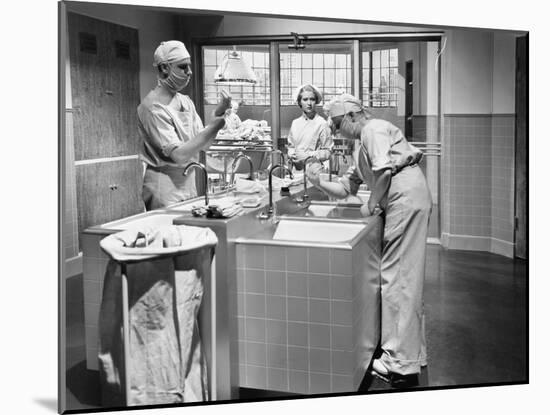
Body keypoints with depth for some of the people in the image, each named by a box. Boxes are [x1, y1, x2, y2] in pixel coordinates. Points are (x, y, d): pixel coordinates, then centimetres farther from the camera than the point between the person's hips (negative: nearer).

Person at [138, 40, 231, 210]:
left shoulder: (186, 101, 9)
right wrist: (214, 127, -25)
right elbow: (179, 154, -22)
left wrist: (218, 114, -9)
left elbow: (203, 144, 5)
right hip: (165, 187, -7)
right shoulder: (152, 107, -16)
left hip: (188, 185, 7)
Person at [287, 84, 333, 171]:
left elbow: (327, 152, -1)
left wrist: (307, 156, -10)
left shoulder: (321, 123, -2)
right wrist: (291, 155, 1)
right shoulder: (295, 123, 12)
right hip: (297, 167, 4)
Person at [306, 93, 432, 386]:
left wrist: (372, 204, -9)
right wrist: (319, 183, 8)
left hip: (406, 196, -10)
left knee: (396, 277, -9)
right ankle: (413, 354, 25)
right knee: (406, 278, 15)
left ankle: (400, 363, -4)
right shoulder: (360, 146, 26)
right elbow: (346, 188, 24)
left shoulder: (373, 129, -4)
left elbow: (384, 169, -19)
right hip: (402, 203, 10)